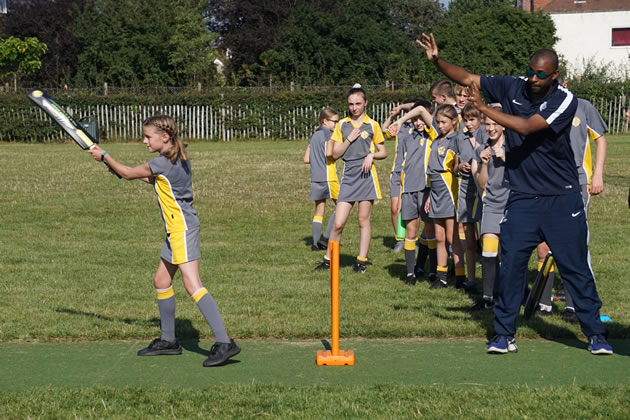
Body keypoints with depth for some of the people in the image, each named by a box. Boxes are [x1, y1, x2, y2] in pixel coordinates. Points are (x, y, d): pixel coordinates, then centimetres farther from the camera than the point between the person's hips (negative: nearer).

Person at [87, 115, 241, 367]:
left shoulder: (162, 163, -15)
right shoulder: (178, 160, 12)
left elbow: (129, 174, -2)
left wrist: (104, 156, 10)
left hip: (183, 229, -10)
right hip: (176, 231, 10)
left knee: (192, 285, -17)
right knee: (161, 281, 17)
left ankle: (224, 343, -24)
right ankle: (168, 340, 28)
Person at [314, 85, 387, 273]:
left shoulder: (372, 125, 5)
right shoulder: (342, 125, 9)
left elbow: (383, 152, 10)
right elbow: (335, 154, 6)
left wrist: (372, 155, -10)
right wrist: (349, 139, -7)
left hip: (366, 174, -1)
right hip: (348, 176, 1)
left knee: (364, 220, 3)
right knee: (338, 223, -3)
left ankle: (361, 260, 11)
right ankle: (328, 259, 10)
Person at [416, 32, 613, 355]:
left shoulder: (564, 100, -14)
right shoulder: (512, 88, -2)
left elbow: (526, 127, -26)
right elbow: (467, 79, -1)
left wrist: (483, 107, -26)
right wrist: (437, 61, -17)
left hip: (562, 198, -2)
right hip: (522, 198, 2)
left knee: (576, 266, 2)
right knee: (511, 264, -2)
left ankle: (596, 334, 13)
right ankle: (504, 334, 9)